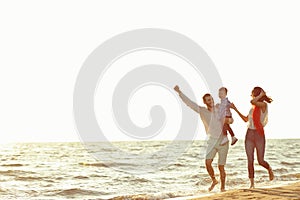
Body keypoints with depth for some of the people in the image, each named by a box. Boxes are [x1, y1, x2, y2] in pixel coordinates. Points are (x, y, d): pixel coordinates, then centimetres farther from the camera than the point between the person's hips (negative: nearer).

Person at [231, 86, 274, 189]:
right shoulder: (253, 107, 12)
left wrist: (261, 95, -11)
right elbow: (246, 119, 20)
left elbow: (252, 101, -28)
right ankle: (252, 184, 7)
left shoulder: (263, 105, -9)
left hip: (259, 134, -6)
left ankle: (269, 169, 33)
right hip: (249, 134, 6)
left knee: (261, 161, -1)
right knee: (250, 160, 1)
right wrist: (236, 109, 20)